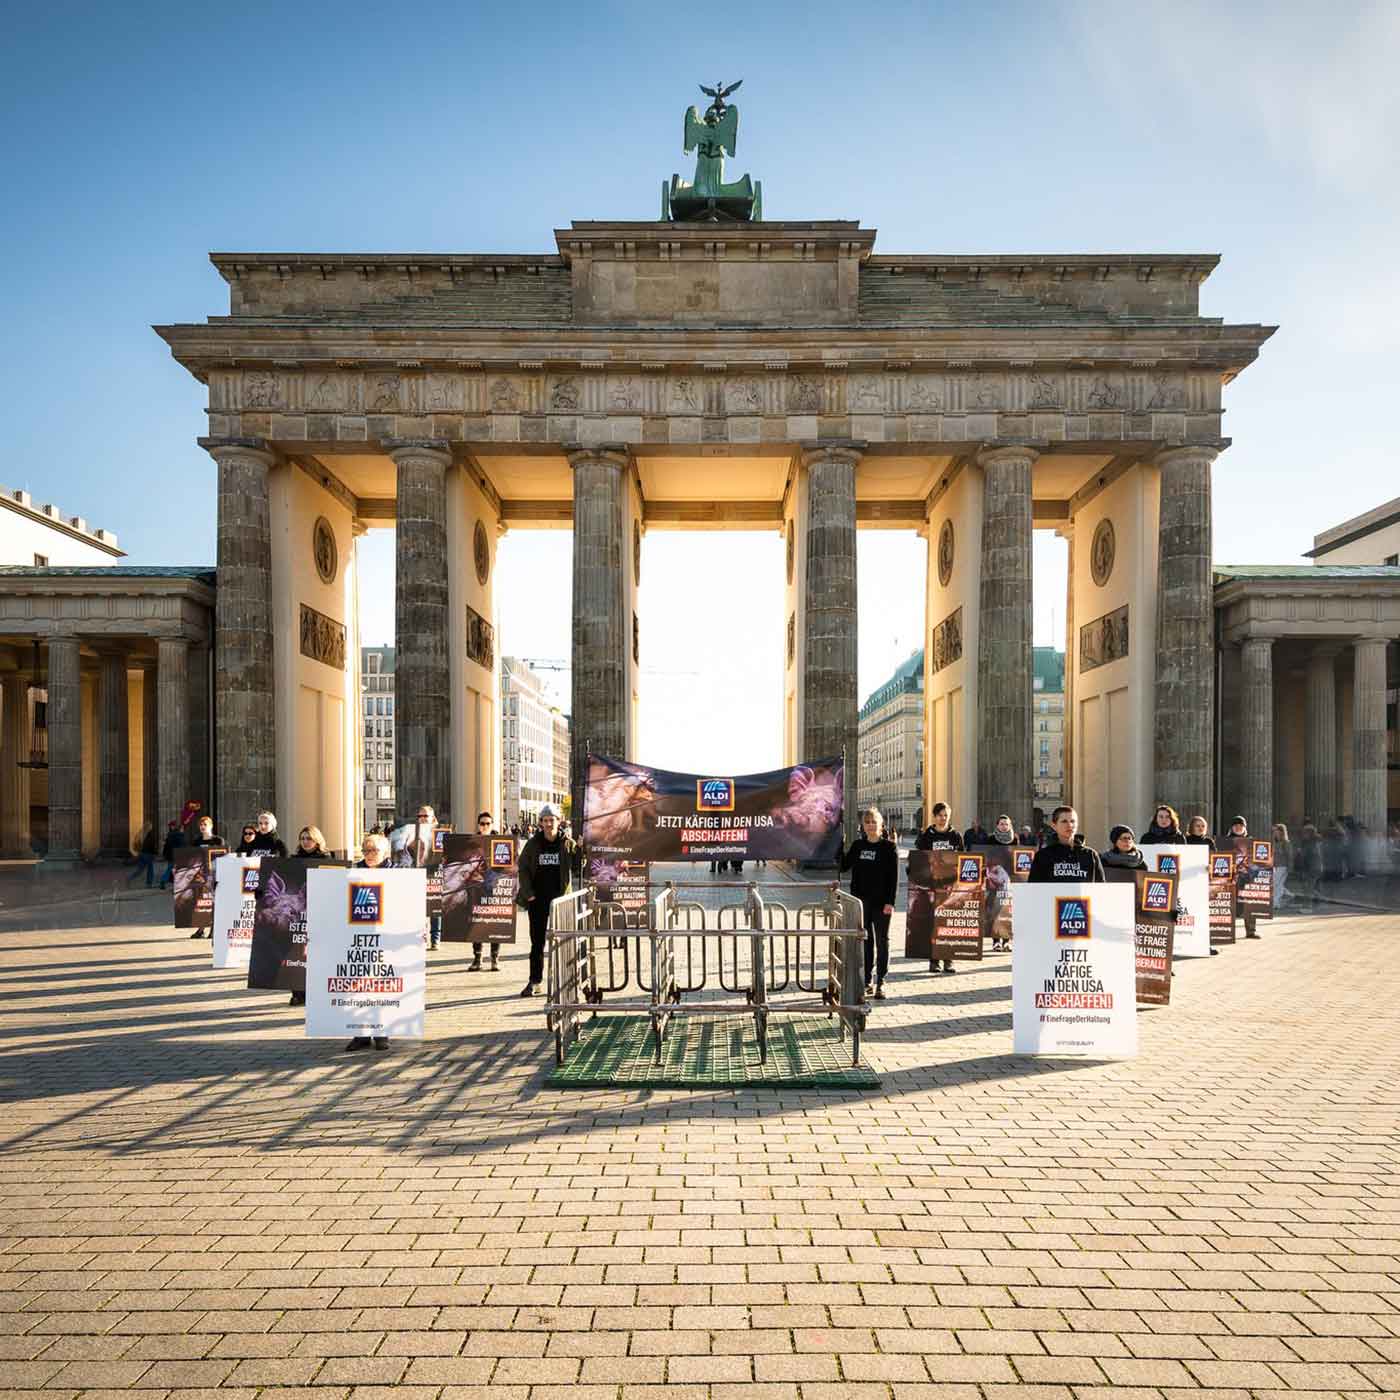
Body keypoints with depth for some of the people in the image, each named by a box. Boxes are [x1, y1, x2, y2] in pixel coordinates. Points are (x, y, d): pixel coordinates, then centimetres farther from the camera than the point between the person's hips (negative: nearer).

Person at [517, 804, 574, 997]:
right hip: (537, 899, 1)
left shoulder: (568, 843, 0)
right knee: (537, 941, 6)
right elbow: (523, 868, 4)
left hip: (559, 898, -1)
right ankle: (535, 981, 13)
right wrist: (528, 893, -5)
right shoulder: (532, 844, 4)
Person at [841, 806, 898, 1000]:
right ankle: (868, 981, 17)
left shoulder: (888, 846, -4)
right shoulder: (857, 845, 8)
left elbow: (894, 876, -7)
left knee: (882, 941, 3)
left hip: (881, 902, -4)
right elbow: (844, 866, 8)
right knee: (865, 941, 9)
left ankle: (880, 983, 9)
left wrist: (890, 901, -13)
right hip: (861, 901, 4)